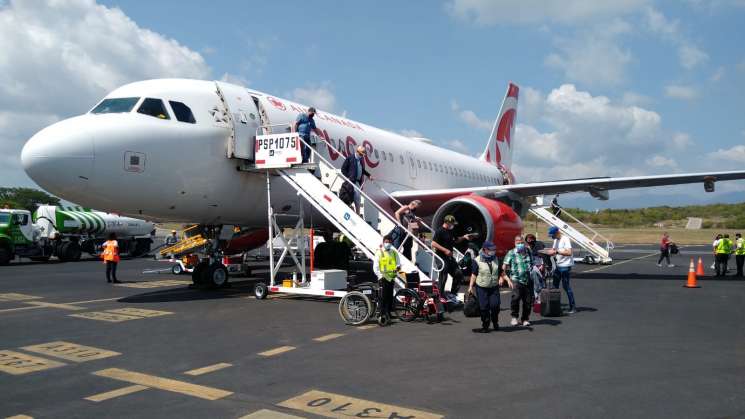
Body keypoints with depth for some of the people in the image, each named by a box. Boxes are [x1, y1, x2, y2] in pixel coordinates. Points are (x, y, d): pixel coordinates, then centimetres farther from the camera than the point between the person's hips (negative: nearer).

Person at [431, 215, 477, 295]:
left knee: (458, 274, 9)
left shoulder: (450, 231, 12)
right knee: (443, 277, -4)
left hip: (449, 257, 9)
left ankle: (453, 293, 22)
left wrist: (463, 237, 11)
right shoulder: (439, 231, -14)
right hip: (442, 258, -9)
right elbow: (433, 244, -21)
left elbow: (455, 240, 27)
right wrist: (445, 250, -24)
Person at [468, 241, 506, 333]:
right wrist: (470, 286, -7)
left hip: (494, 287, 3)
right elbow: (474, 274, -2)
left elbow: (500, 271, 19)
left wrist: (501, 278, -1)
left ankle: (495, 322, 19)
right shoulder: (477, 261, -5)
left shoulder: (495, 259, 9)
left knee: (495, 305, -8)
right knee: (484, 308, -1)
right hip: (482, 288, -3)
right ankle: (485, 326, 13)